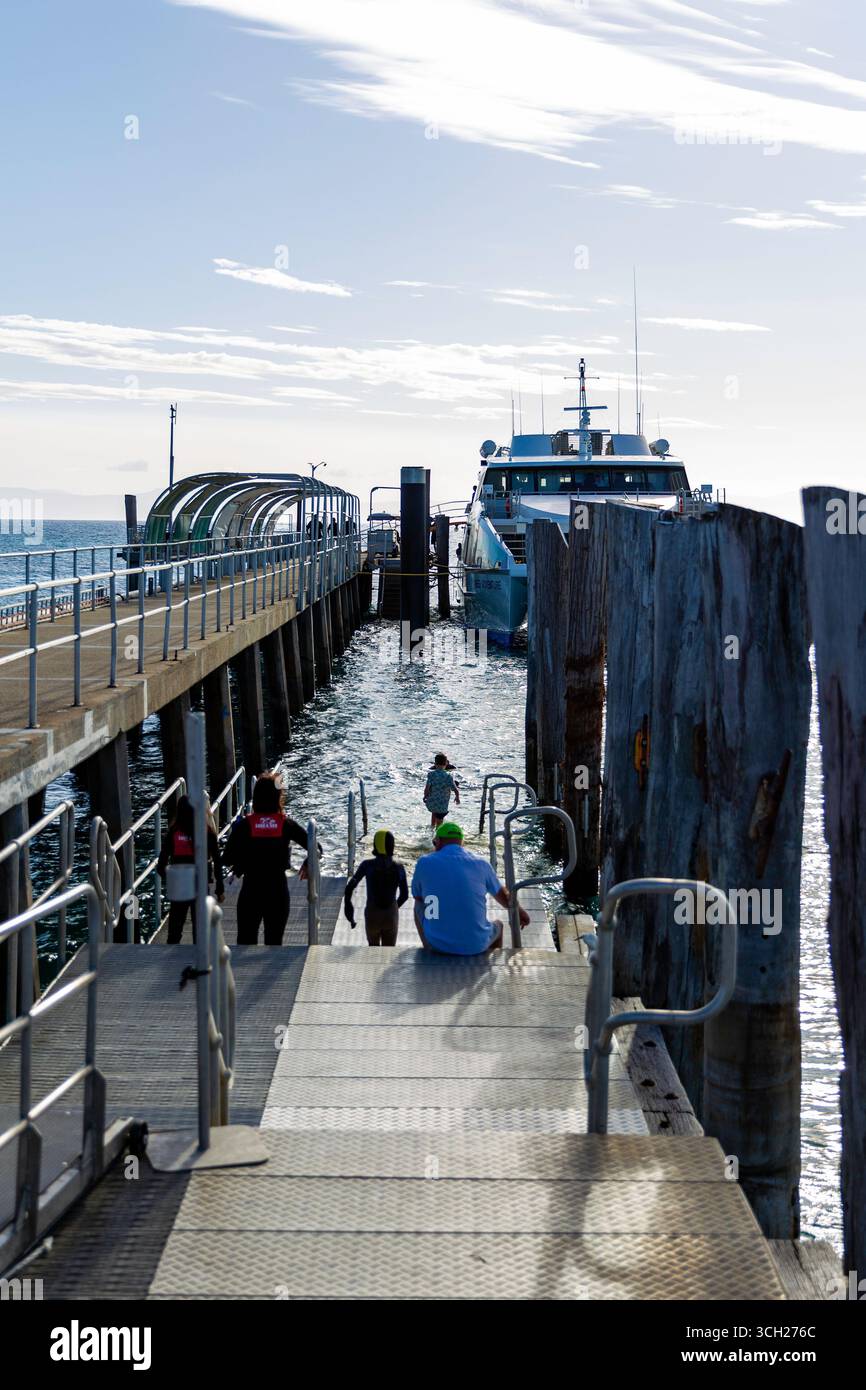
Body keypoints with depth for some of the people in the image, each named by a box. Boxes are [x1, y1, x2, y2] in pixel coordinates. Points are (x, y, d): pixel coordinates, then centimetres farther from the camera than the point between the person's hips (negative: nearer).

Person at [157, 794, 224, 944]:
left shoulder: (172, 833, -6)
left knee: (174, 931, 11)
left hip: (178, 889, 1)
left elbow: (161, 865, -5)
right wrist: (220, 889, 3)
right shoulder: (207, 833, -7)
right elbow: (217, 863, -4)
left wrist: (167, 881, 12)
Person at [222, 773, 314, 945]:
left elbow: (227, 860, -11)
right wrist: (307, 865, 14)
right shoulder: (287, 824, -6)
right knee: (274, 943, 11)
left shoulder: (244, 825, -8)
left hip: (251, 891, -1)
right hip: (278, 892, 1)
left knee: (246, 943, 8)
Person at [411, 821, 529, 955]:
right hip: (476, 946, 1)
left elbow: (417, 897, 13)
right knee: (497, 926, 35)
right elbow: (505, 898, 15)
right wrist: (521, 913, 34)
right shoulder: (480, 864, -1)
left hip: (437, 944, 0)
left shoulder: (425, 862, -5)